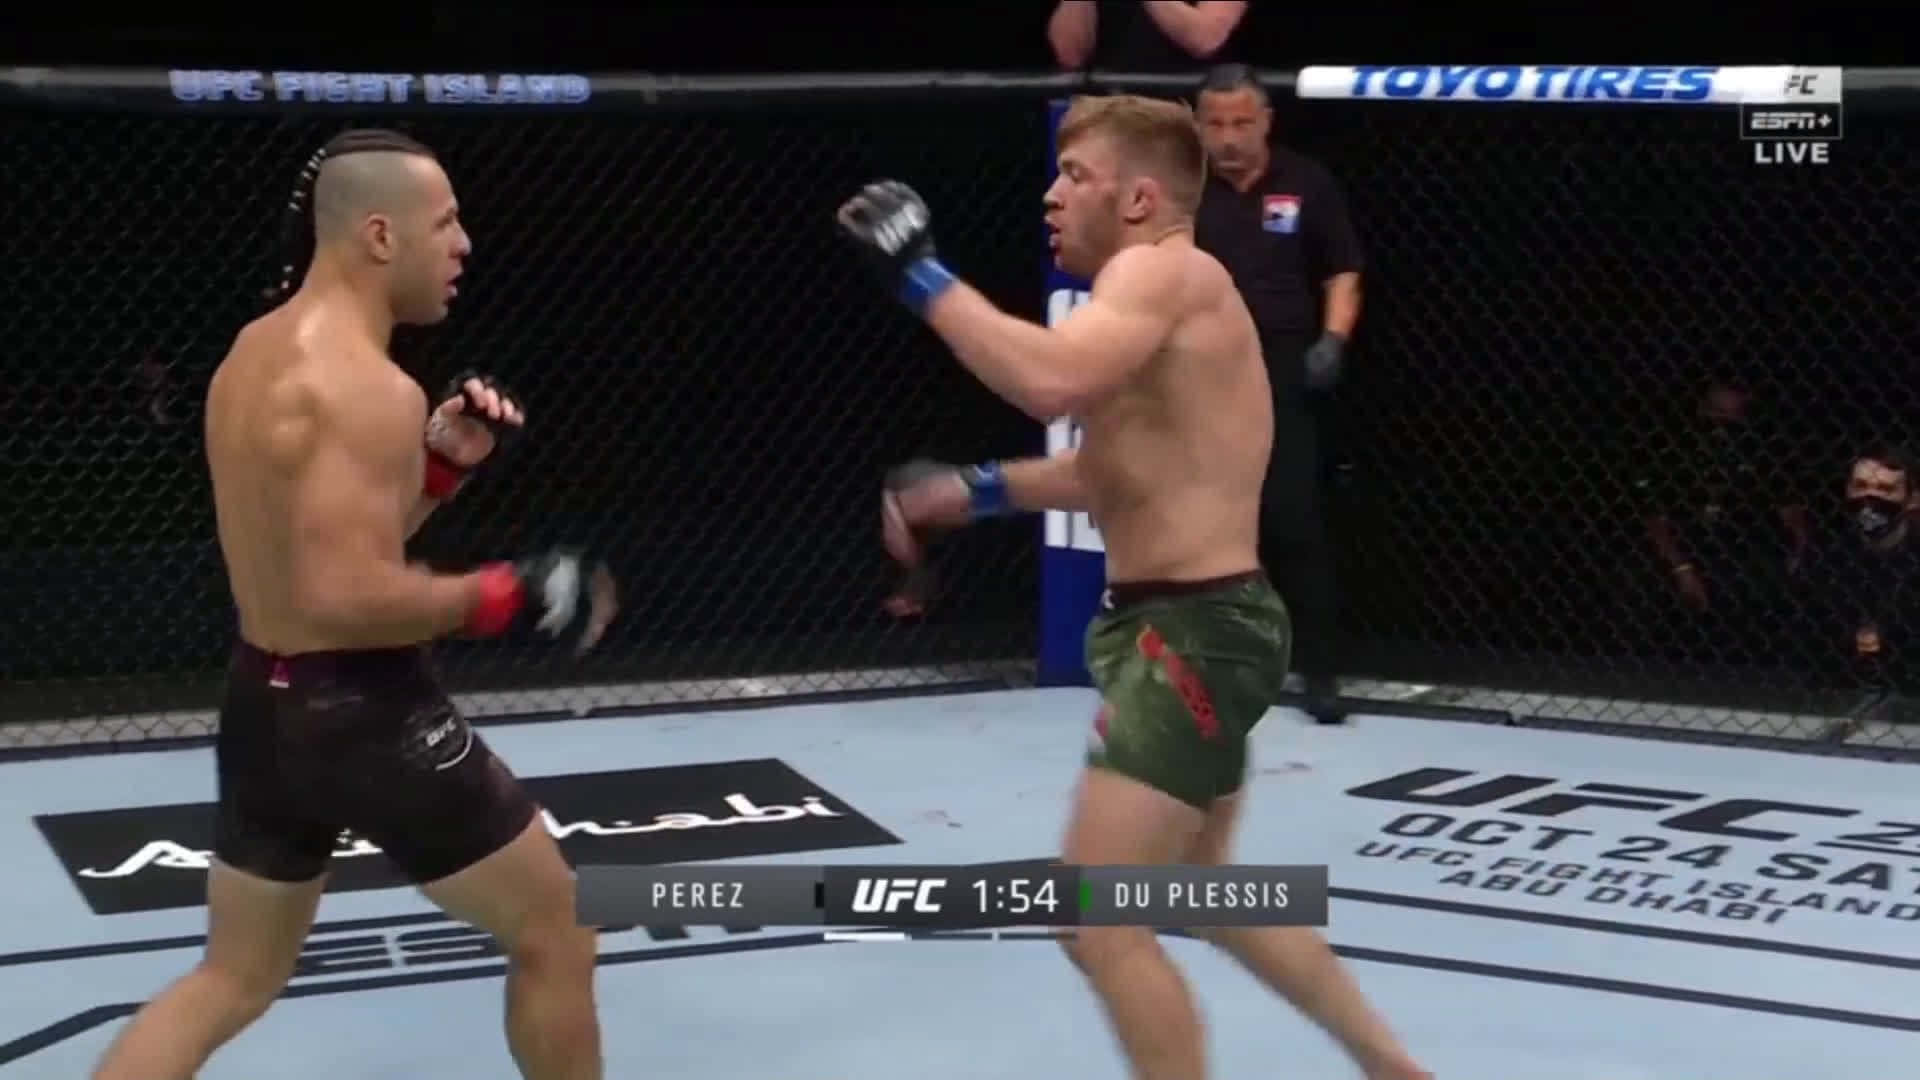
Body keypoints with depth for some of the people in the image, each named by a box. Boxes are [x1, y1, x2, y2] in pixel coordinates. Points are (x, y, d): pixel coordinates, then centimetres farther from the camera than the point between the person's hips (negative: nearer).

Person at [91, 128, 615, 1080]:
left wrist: (442, 462, 7)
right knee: (553, 932, 11)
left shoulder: (253, 356, 9)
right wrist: (508, 594, -18)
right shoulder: (366, 388, -21)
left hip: (264, 704, 9)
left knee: (233, 981, 19)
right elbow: (346, 598, -29)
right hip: (362, 714, -9)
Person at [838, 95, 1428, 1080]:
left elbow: (1051, 382, -36)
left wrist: (916, 271, -26)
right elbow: (1122, 471, 24)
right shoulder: (1158, 295, 16)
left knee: (1100, 921, -9)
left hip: (1194, 633, -11)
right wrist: (970, 491, 12)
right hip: (1188, 628, 11)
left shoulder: (1163, 273, -16)